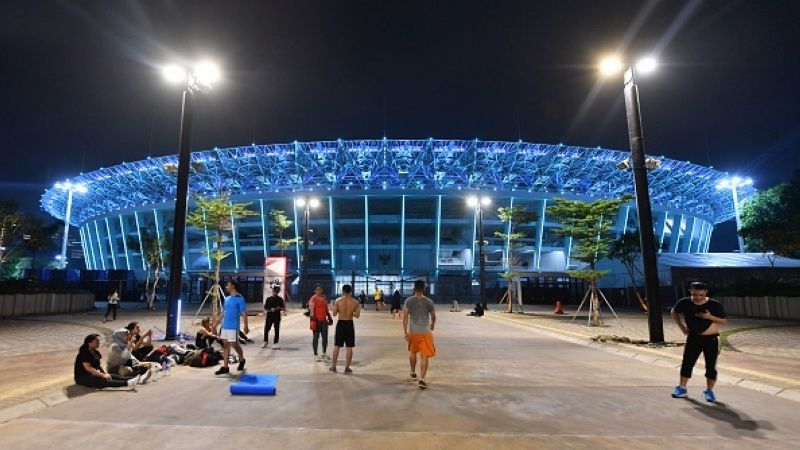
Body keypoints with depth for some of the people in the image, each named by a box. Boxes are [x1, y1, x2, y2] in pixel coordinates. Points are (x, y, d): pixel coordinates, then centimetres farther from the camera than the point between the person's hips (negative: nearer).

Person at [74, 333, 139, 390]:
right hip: (83, 378, -9)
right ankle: (127, 383, -50)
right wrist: (102, 375, -23)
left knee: (113, 376, -11)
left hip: (93, 374, 9)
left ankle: (132, 379, -28)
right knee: (103, 380, -31)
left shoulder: (96, 352, 11)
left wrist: (105, 373, -3)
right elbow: (88, 368, -23)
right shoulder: (84, 353, -16)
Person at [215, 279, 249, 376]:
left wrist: (246, 326, -18)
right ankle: (225, 367, 11)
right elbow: (223, 312, 19)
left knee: (235, 345, 1)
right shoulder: (226, 298, 12)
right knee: (225, 345, 7)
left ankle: (242, 360, 26)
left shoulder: (240, 298, -10)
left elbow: (244, 313, -13)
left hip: (233, 326, -7)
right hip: (225, 326, 7)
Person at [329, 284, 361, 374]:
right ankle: (347, 368, 9)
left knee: (336, 346, 11)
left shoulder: (338, 300, -6)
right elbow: (357, 315, -6)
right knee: (349, 347, 6)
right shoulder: (355, 302, -3)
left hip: (340, 323, 0)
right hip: (349, 324, 0)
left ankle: (334, 366, 18)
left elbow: (334, 313, -7)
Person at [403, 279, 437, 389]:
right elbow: (433, 317, 6)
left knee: (413, 352, 24)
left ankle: (413, 373, 41)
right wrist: (432, 325, 27)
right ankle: (422, 379, -9)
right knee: (424, 356, 1)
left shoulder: (408, 301, -4)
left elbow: (405, 317, -8)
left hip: (413, 332, 2)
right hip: (425, 332, -2)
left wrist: (405, 332, -3)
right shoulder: (429, 301, -5)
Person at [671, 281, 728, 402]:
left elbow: (724, 321, -7)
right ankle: (682, 388, 11)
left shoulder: (715, 305, -12)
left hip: (711, 339, -1)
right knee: (687, 363, 2)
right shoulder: (684, 303, -8)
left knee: (711, 366, 3)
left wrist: (710, 317, -25)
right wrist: (681, 326, 1)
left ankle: (709, 390, 19)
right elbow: (674, 312, 10)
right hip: (693, 338, 1)